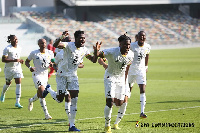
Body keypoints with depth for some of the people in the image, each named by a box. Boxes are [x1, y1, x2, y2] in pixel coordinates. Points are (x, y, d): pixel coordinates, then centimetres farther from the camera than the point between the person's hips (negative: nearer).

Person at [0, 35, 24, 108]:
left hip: (17, 68, 4)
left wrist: (20, 60, 2)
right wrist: (14, 60, -27)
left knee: (18, 83, -10)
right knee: (8, 83, 13)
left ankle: (17, 102, -11)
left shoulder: (19, 48, 4)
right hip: (9, 68, -4)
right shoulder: (7, 49, -15)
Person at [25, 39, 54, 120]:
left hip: (45, 75, 5)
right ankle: (46, 114, -18)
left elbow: (53, 61, 14)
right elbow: (27, 61, 3)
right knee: (42, 93, -19)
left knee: (40, 94, 15)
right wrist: (30, 67, -17)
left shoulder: (50, 53, 3)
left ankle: (31, 100, 50)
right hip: (37, 74, -5)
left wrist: (52, 64, -11)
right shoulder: (34, 53, -7)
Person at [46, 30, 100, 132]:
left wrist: (96, 52, -11)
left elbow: (93, 60, 8)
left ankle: (72, 125, 3)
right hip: (62, 75, -5)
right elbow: (55, 45, -35)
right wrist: (62, 38, -55)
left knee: (74, 99, -3)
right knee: (60, 99, -2)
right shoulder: (69, 45, -18)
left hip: (73, 76, 5)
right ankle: (48, 89, 31)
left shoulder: (84, 50, 1)